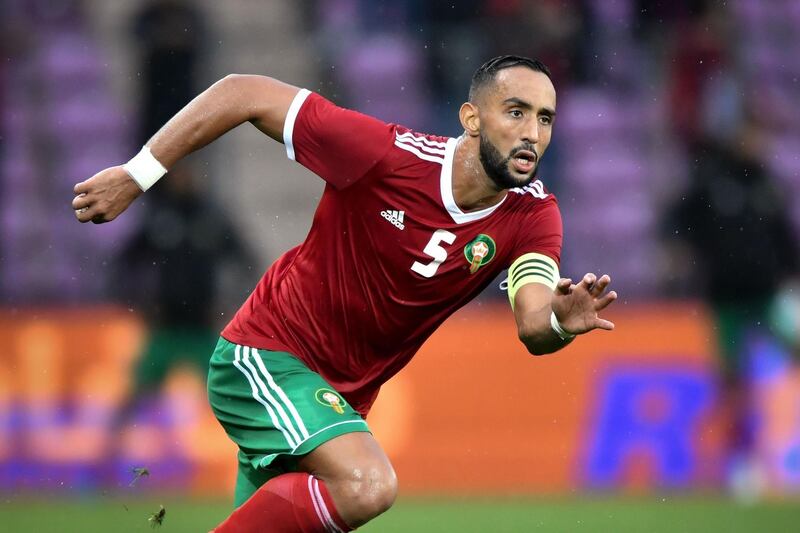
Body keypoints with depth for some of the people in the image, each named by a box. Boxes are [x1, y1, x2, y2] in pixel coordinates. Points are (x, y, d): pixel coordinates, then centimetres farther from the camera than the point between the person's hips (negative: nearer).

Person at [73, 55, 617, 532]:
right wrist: (136, 175, -15)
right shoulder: (389, 153, -23)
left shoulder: (531, 215, -9)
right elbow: (243, 93, -16)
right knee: (368, 484, -29)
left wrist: (560, 320, -47)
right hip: (263, 356, -7)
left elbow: (533, 326, -23)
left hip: (344, 393, 7)